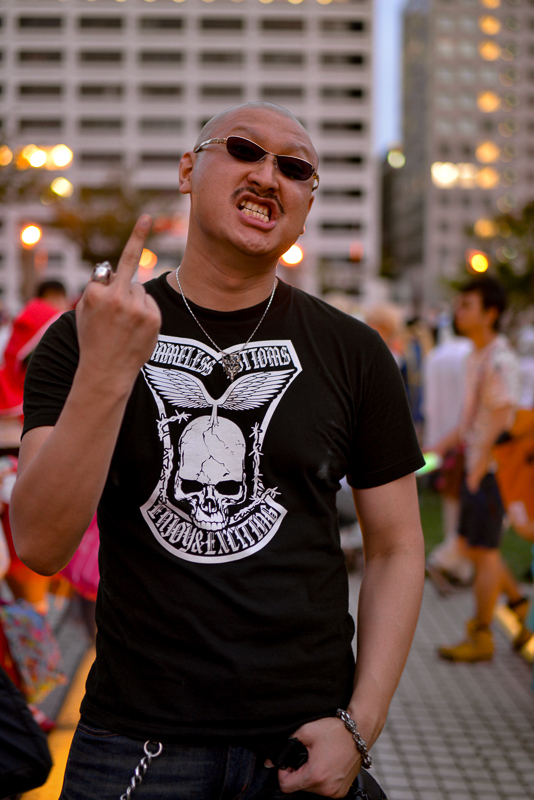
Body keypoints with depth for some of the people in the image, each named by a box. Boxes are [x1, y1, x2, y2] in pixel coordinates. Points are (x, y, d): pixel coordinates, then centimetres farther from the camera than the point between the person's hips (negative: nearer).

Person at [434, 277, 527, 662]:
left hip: (492, 469, -9)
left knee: (484, 550, 0)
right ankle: (519, 603, 29)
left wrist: (476, 477, -22)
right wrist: (439, 449, 17)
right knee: (470, 544, 15)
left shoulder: (501, 360, -18)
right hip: (475, 467, 9)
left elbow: (500, 424, -22)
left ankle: (481, 637, 11)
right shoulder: (475, 357, 11)